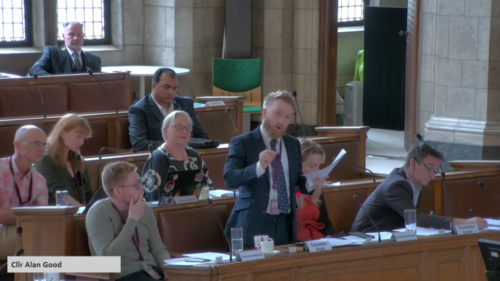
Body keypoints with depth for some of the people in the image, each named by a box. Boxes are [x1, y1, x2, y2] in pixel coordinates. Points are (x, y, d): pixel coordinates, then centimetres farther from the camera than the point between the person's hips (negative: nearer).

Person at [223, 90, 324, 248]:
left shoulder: (293, 144, 13)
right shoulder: (242, 143, -4)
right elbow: (229, 179, -16)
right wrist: (258, 167, -30)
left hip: (286, 225, 5)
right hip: (254, 225, -5)